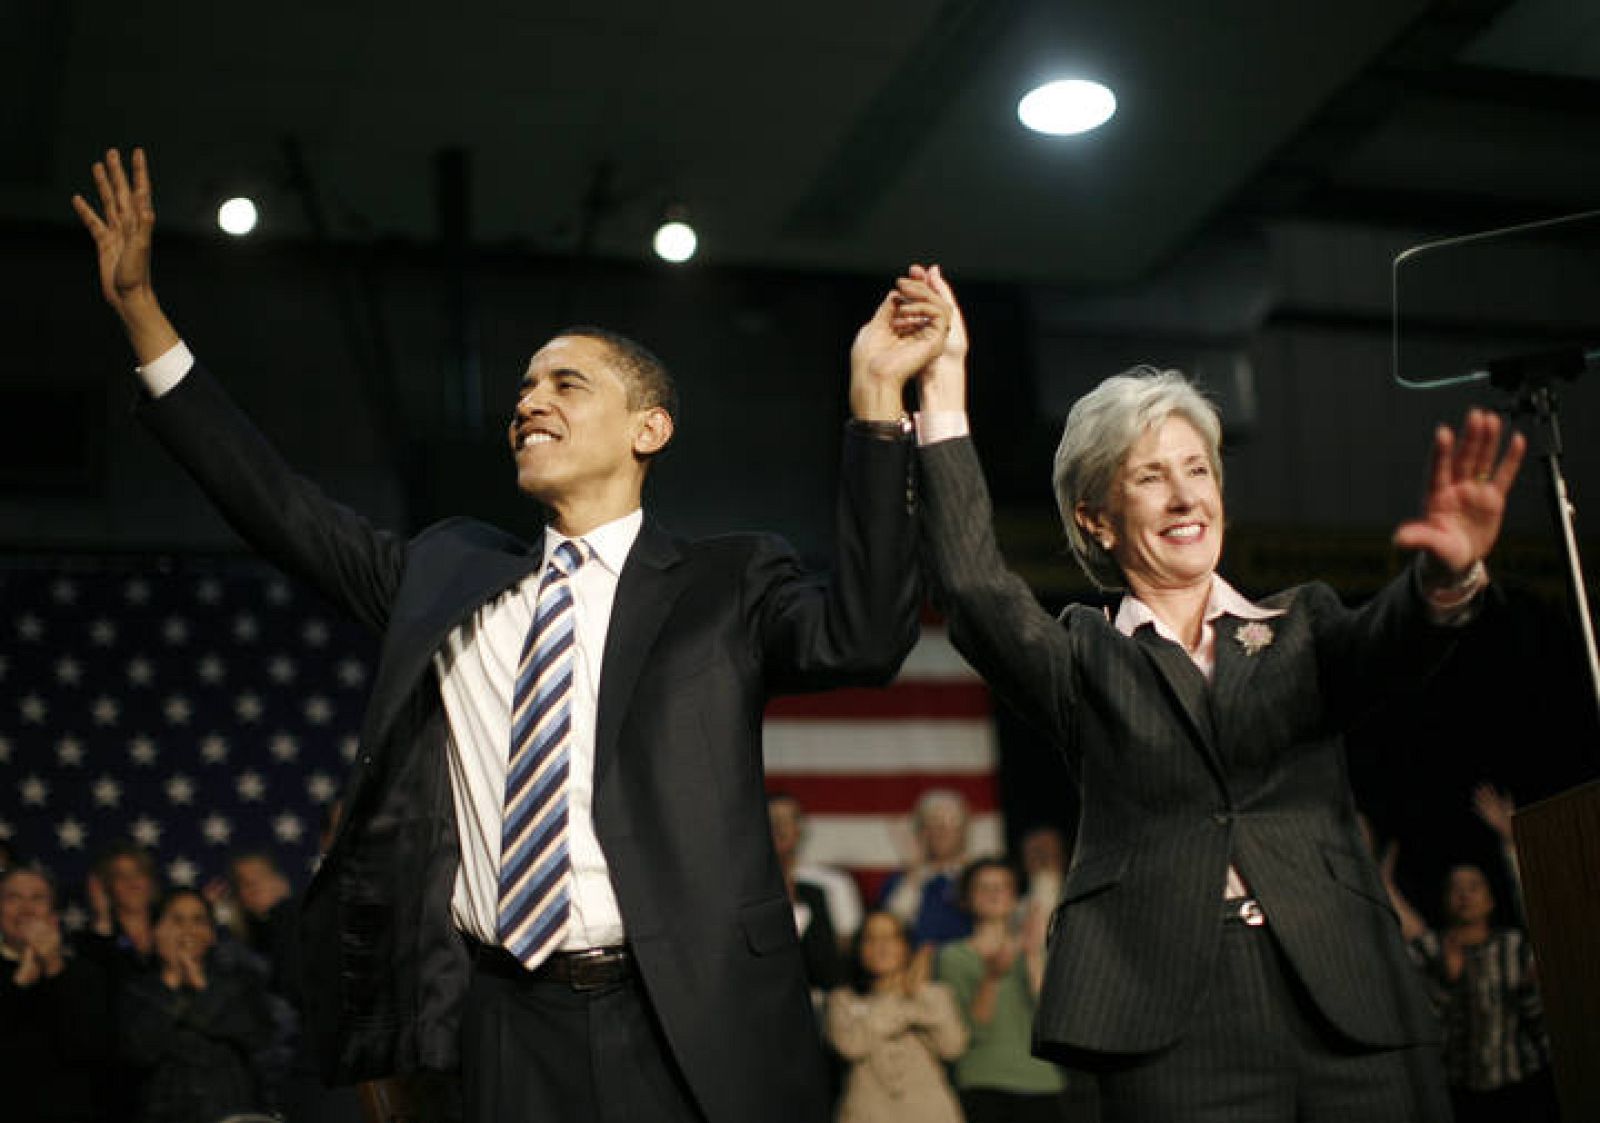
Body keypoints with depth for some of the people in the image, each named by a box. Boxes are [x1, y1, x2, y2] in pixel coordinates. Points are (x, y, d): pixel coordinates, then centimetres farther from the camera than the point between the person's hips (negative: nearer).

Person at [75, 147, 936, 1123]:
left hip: (693, 1030, -3)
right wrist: (140, 309, 14)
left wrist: (875, 396, -21)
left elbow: (862, 635, -14)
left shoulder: (726, 585, 3)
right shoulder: (448, 575, 14)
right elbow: (283, 511, 15)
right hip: (514, 1030, 3)